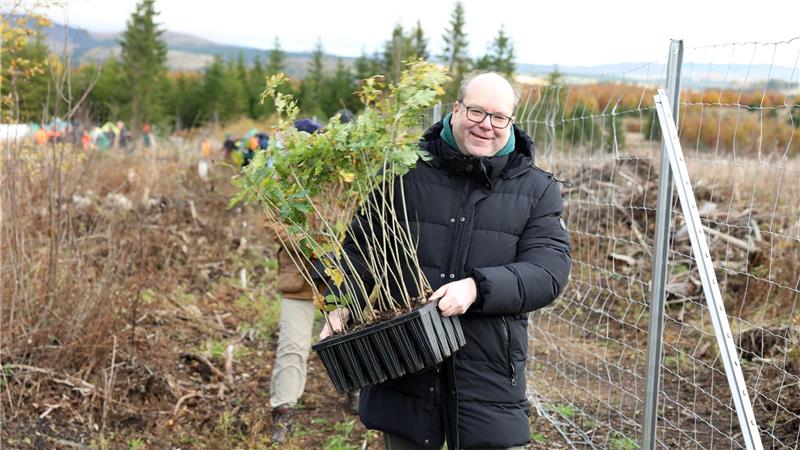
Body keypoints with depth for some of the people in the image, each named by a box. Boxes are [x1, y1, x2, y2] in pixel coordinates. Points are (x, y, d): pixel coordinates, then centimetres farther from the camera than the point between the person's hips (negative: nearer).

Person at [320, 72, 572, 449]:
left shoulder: (537, 189, 5)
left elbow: (550, 269, -6)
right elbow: (362, 245, 8)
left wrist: (478, 287, -21)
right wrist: (343, 304, -8)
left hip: (489, 369, 0)